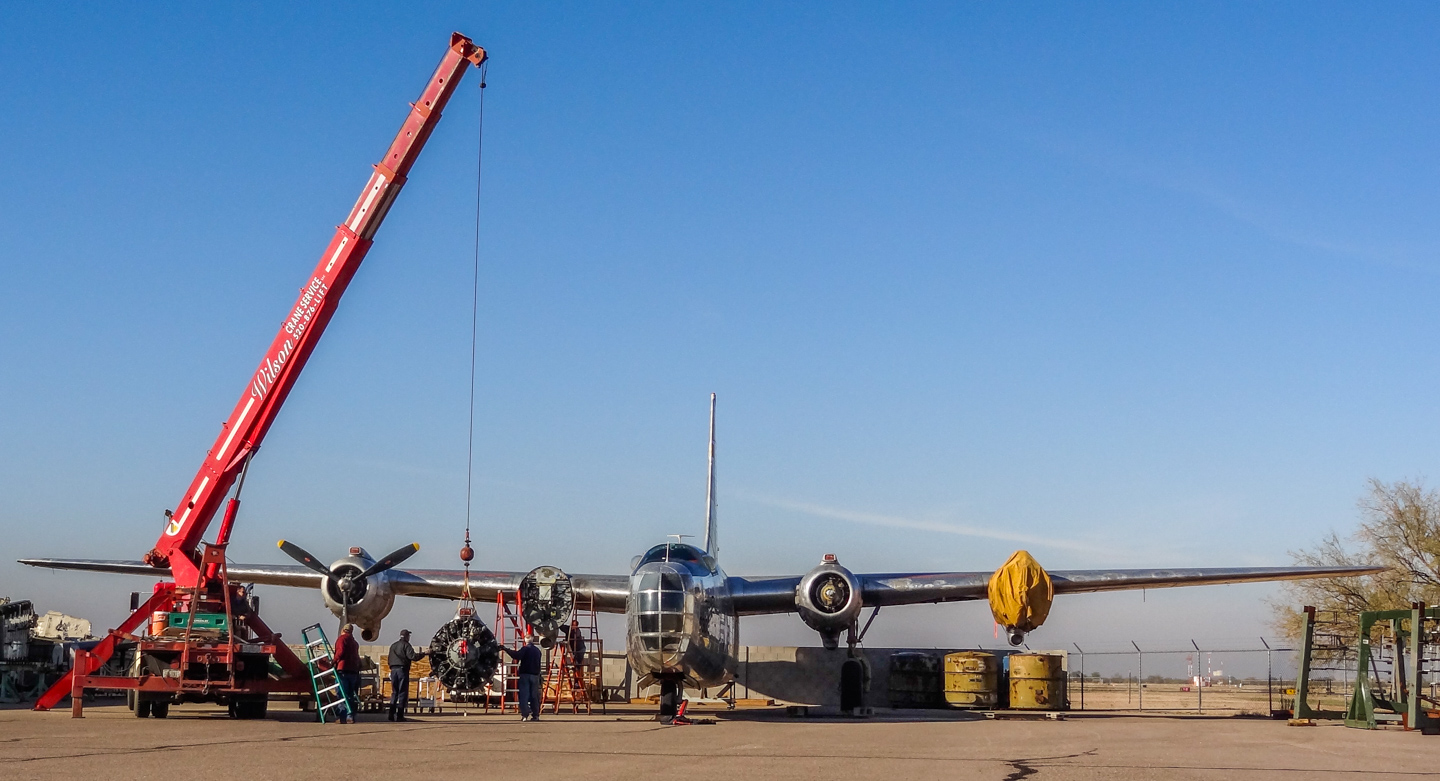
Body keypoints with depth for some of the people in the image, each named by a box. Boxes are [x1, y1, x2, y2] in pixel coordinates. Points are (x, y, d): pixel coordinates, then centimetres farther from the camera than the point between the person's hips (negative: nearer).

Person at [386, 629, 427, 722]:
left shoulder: (393, 646, 17)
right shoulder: (406, 645, -4)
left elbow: (389, 659, 21)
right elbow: (412, 657, -16)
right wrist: (422, 654, -5)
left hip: (393, 669, 7)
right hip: (402, 669, -7)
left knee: (394, 692, 13)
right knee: (403, 693, -3)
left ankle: (392, 714, 7)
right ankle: (400, 716, -7)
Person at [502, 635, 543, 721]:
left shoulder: (525, 649, -7)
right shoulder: (537, 650, 15)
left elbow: (517, 656, -24)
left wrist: (506, 649, -24)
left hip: (525, 675, -6)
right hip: (535, 675, 6)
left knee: (524, 695, -5)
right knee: (534, 696, 9)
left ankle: (525, 715, -14)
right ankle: (535, 715, 9)